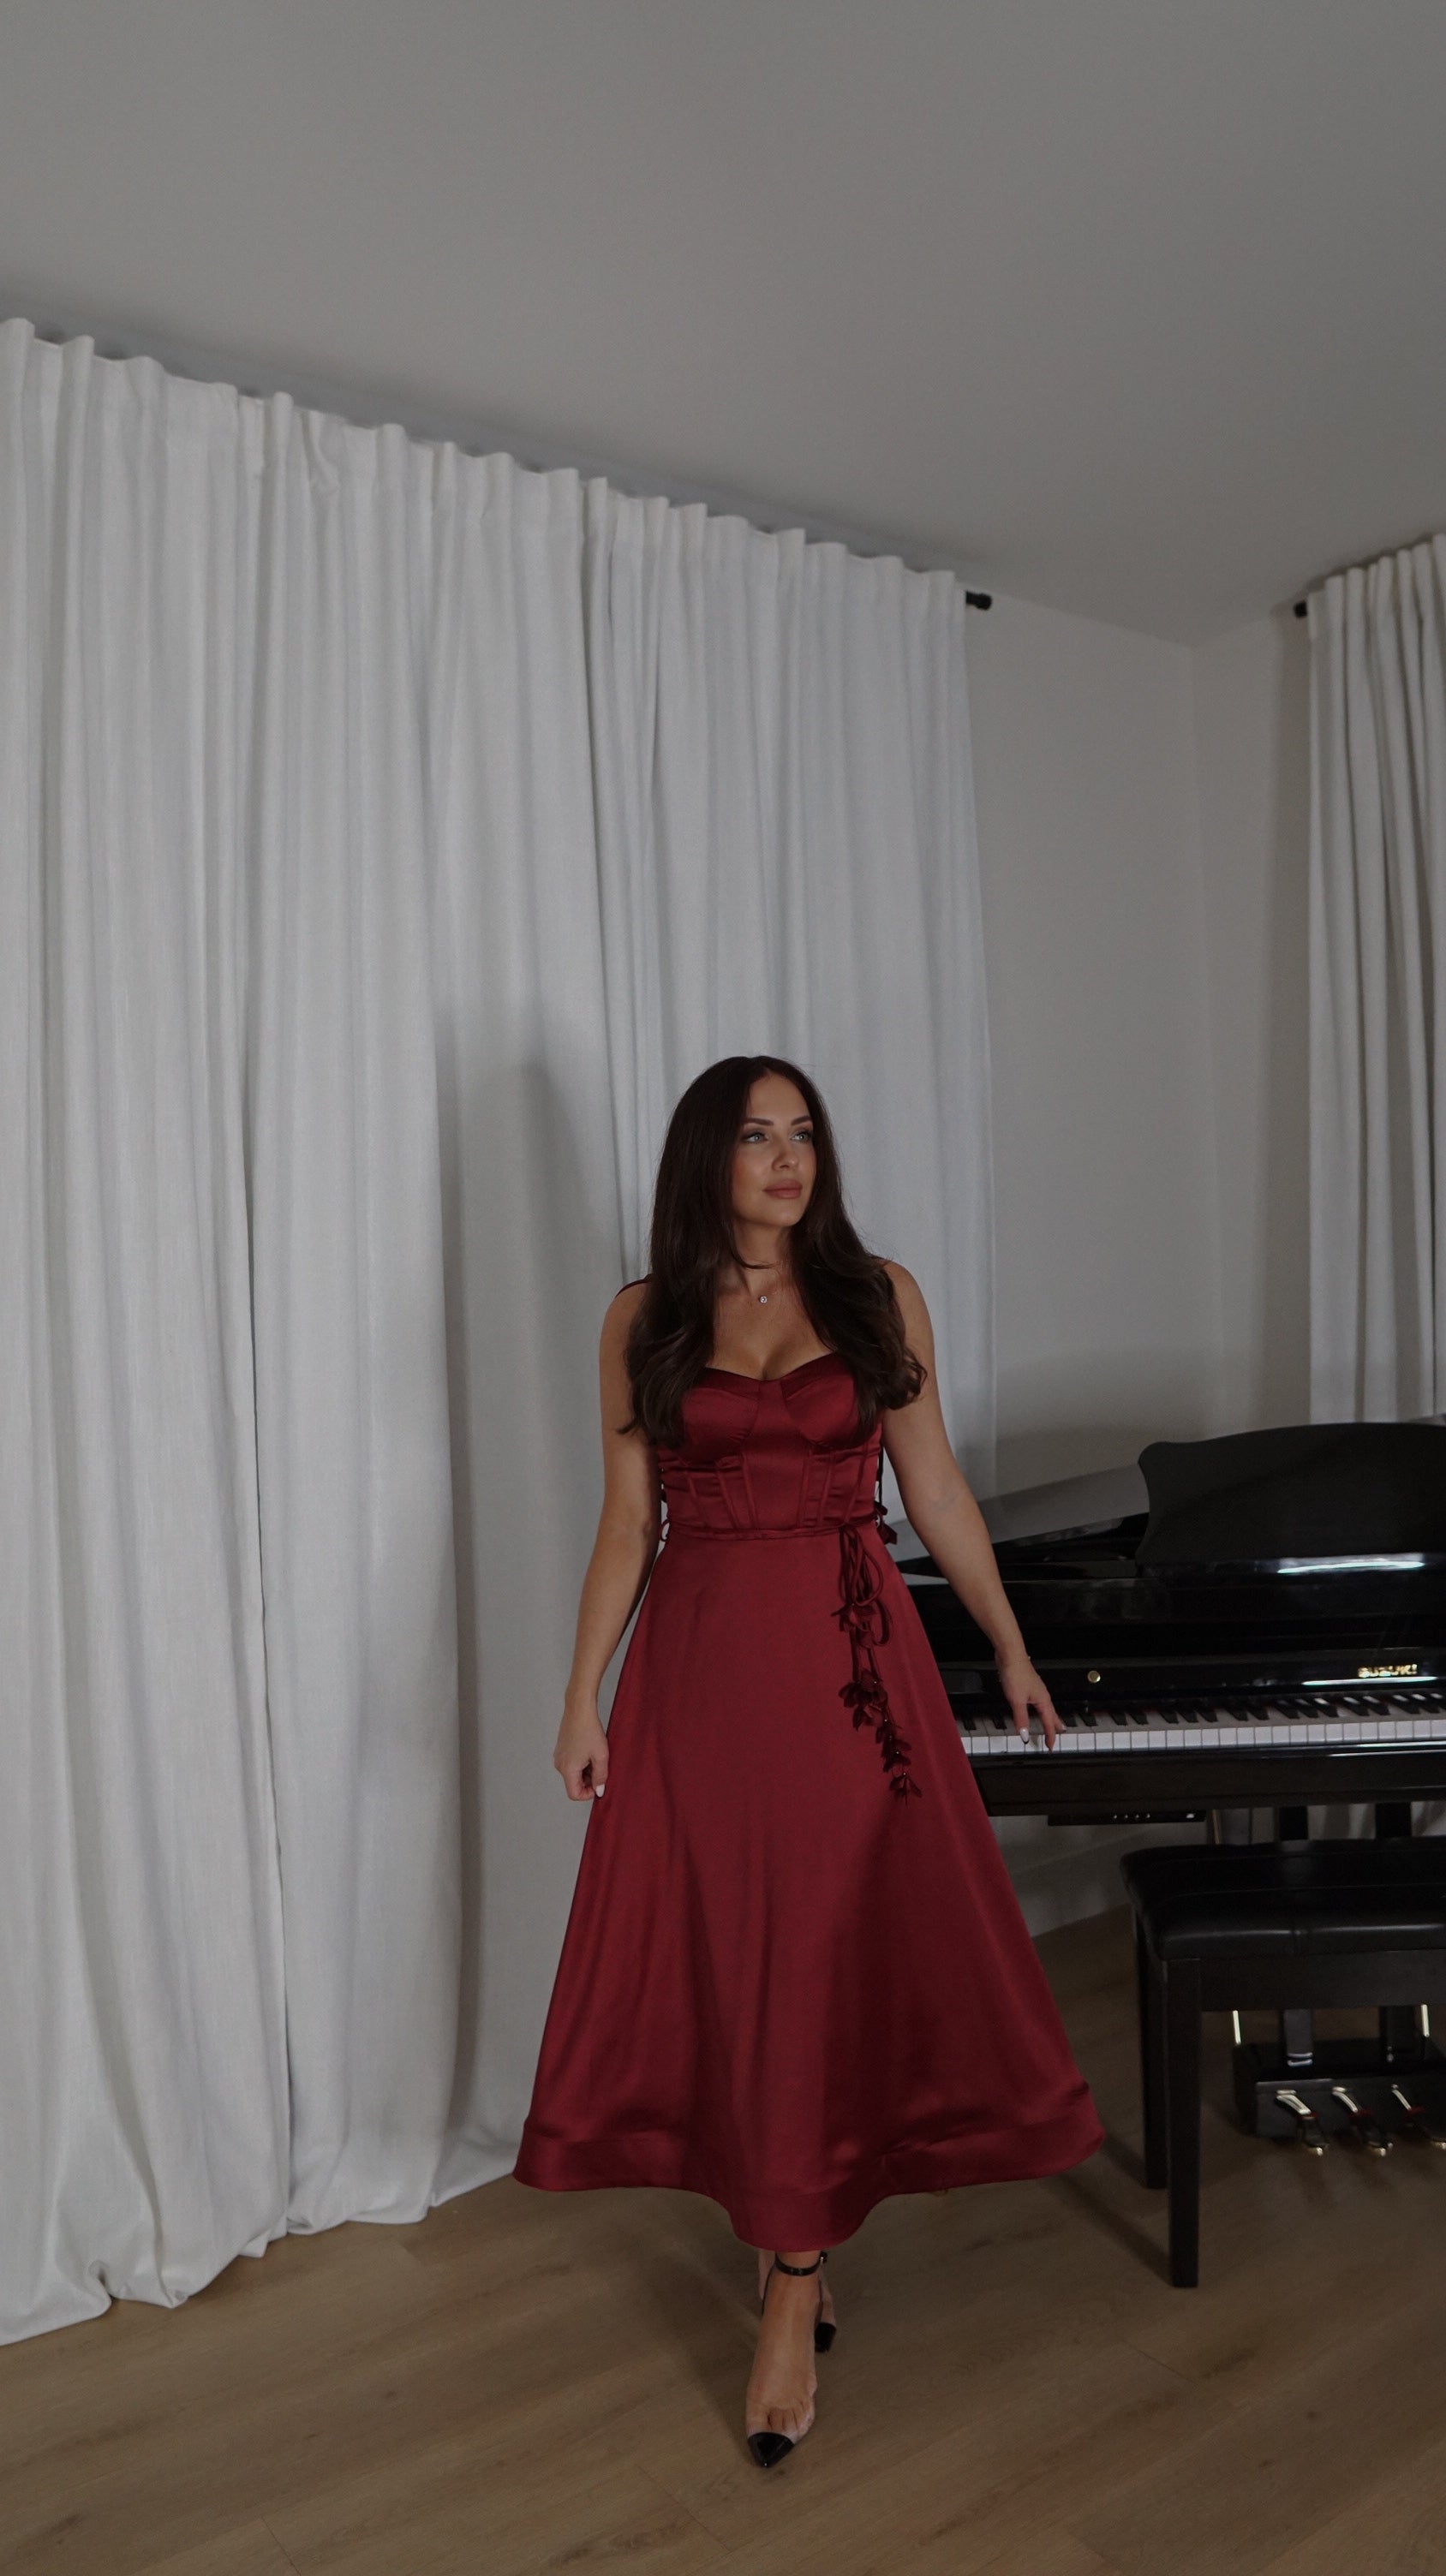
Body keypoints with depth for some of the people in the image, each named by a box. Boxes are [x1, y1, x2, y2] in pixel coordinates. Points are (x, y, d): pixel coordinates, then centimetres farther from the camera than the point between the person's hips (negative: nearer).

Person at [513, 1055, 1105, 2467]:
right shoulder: (645, 1319, 3)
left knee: (838, 1952, 3)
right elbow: (626, 1525, 4)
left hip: (853, 1660, 0)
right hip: (699, 1664, 1)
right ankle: (792, 2230, 32)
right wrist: (583, 1699, 2)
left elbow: (935, 1489, 7)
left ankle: (792, 2290, 18)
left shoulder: (879, 1294, 2)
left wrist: (1011, 1652, 10)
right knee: (726, 1953, 8)